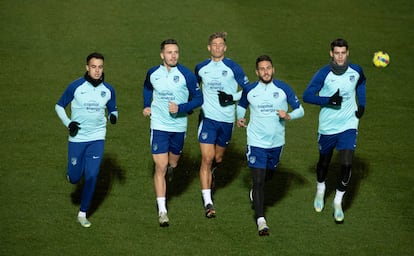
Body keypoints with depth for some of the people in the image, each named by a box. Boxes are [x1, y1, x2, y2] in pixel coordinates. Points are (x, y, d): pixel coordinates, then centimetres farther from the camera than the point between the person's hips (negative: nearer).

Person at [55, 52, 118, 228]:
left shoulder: (108, 90, 0)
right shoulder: (76, 87, -8)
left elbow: (112, 109, 14)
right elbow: (59, 106, 4)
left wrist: (113, 116, -10)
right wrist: (68, 123, -11)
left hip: (97, 138, 1)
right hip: (77, 138, -1)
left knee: (91, 176, -7)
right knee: (75, 178, 1)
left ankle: (83, 214, 6)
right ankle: (72, 174, 41)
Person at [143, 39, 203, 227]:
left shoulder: (186, 75, -10)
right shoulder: (153, 73, -2)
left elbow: (198, 98, -5)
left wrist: (181, 108, -19)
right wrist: (146, 105, 8)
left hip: (179, 126, 1)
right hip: (159, 126, -1)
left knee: (172, 164, 17)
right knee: (160, 167, -9)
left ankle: (167, 171, 57)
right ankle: (162, 211, -9)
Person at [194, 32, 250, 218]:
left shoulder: (233, 68, -2)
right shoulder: (201, 68, 5)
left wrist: (233, 97, -12)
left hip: (227, 119, 0)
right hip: (208, 117, 0)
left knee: (218, 158, 14)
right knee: (207, 158, -12)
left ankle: (210, 175, 52)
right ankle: (207, 202, -14)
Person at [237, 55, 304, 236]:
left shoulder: (283, 89, -4)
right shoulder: (249, 90, -2)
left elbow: (300, 110, 0)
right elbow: (241, 105, 18)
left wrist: (288, 116, -20)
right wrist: (239, 118, -2)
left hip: (276, 142, 2)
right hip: (256, 142, -2)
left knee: (268, 175, 19)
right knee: (258, 180, -10)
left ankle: (255, 192, 54)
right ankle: (261, 221, -9)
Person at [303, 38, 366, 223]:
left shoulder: (356, 71, -6)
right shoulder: (323, 74, -16)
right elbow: (307, 96, -15)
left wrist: (362, 104, 6)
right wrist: (329, 100, -26)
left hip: (349, 125, 1)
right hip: (327, 126, -1)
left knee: (347, 164, -11)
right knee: (324, 161, 17)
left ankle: (338, 202, 6)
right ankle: (320, 191, 46)